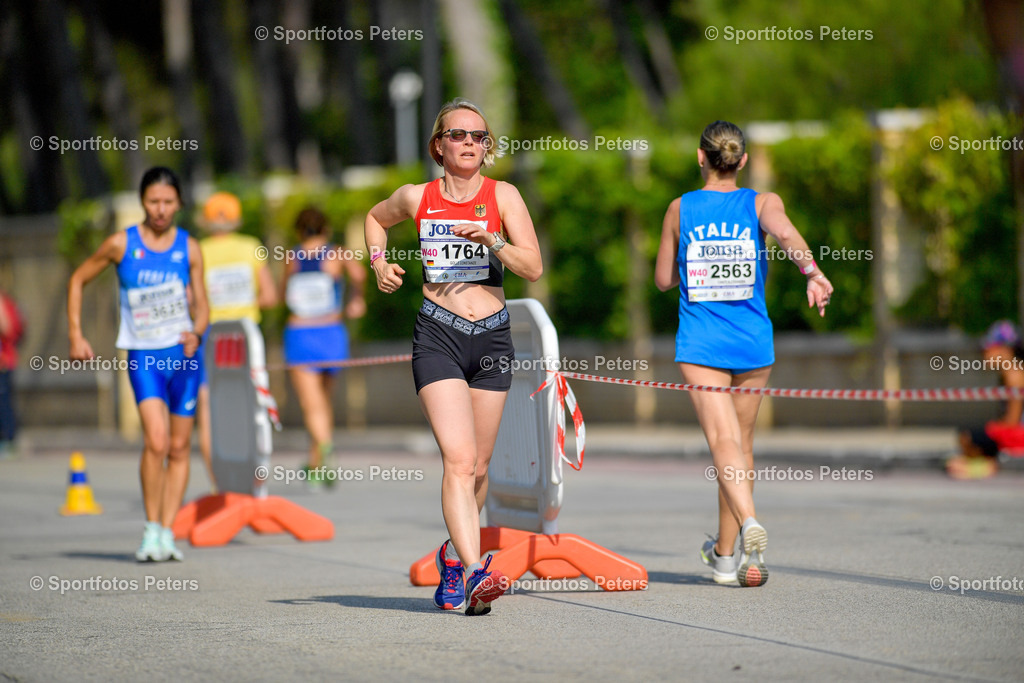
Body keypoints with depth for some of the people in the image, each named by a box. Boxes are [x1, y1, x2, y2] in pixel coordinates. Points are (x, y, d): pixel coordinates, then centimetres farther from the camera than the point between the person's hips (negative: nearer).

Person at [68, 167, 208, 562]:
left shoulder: (189, 248, 2)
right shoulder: (121, 244, -3)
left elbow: (201, 306, 7)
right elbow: (78, 281, 9)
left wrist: (196, 333, -15)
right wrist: (75, 335, 3)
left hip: (184, 355, 3)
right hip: (143, 356, -3)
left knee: (179, 448, 6)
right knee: (156, 441, -18)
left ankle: (167, 532, 15)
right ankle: (151, 529, -6)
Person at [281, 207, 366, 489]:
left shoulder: (291, 260, 4)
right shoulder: (338, 255, -1)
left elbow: (285, 293, 14)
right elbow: (358, 272, -19)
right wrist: (357, 295, -1)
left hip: (298, 334, -1)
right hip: (331, 332, 1)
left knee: (312, 404, -8)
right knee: (323, 396, 19)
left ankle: (324, 444, -37)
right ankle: (316, 465, 25)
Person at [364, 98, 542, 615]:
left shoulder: (503, 196, 2)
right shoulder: (417, 198, 4)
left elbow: (533, 267, -6)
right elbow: (375, 218, 26)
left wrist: (490, 239, -20)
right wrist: (379, 261, 9)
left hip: (492, 337, 2)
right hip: (438, 334, -2)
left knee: (477, 466, 12)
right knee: (459, 459, -18)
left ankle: (454, 553, 36)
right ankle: (475, 572, -27)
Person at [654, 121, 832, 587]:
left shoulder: (681, 209, 2)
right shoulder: (760, 204, 1)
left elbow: (664, 279, 8)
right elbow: (786, 233, -22)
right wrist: (813, 273, -34)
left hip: (700, 345, -2)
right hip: (752, 342, 2)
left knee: (724, 442, -11)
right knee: (741, 443, 15)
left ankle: (750, 523, -37)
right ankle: (725, 554, 23)